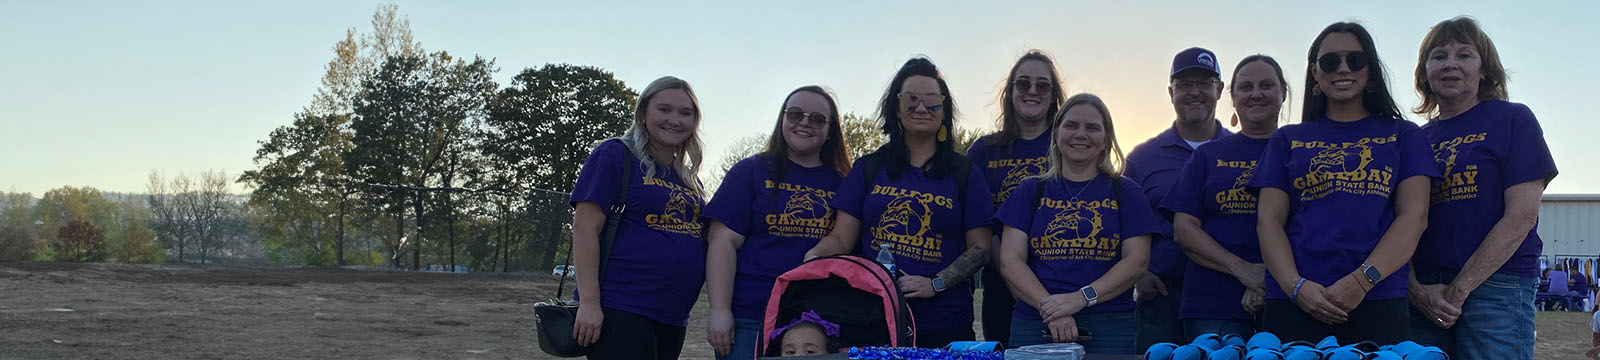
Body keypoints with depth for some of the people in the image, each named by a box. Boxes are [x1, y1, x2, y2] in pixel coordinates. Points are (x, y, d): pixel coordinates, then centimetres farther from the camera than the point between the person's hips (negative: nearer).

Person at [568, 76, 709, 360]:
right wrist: (588, 302, -17)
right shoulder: (614, 156, -3)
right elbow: (585, 227, -10)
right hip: (620, 311, -7)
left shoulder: (689, 179, 18)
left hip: (673, 317, 8)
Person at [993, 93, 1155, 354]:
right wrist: (1049, 307, -13)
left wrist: (1081, 298, -13)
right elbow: (1010, 260, 3)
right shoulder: (1031, 191, 12)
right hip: (1034, 324, 1)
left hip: (1109, 325, 0)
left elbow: (1137, 261, 1)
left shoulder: (1125, 192, 11)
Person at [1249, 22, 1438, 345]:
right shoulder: (1288, 139, 17)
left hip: (1377, 303, 0)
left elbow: (1414, 216, 3)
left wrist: (1362, 281, -12)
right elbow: (1269, 219, 7)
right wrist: (1295, 286, -10)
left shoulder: (1402, 135, 15)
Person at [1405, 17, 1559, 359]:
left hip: (1496, 286, -4)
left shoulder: (1513, 119, 2)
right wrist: (1417, 290, -8)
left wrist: (1458, 289, -10)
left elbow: (1522, 216, -7)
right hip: (1425, 294, 4)